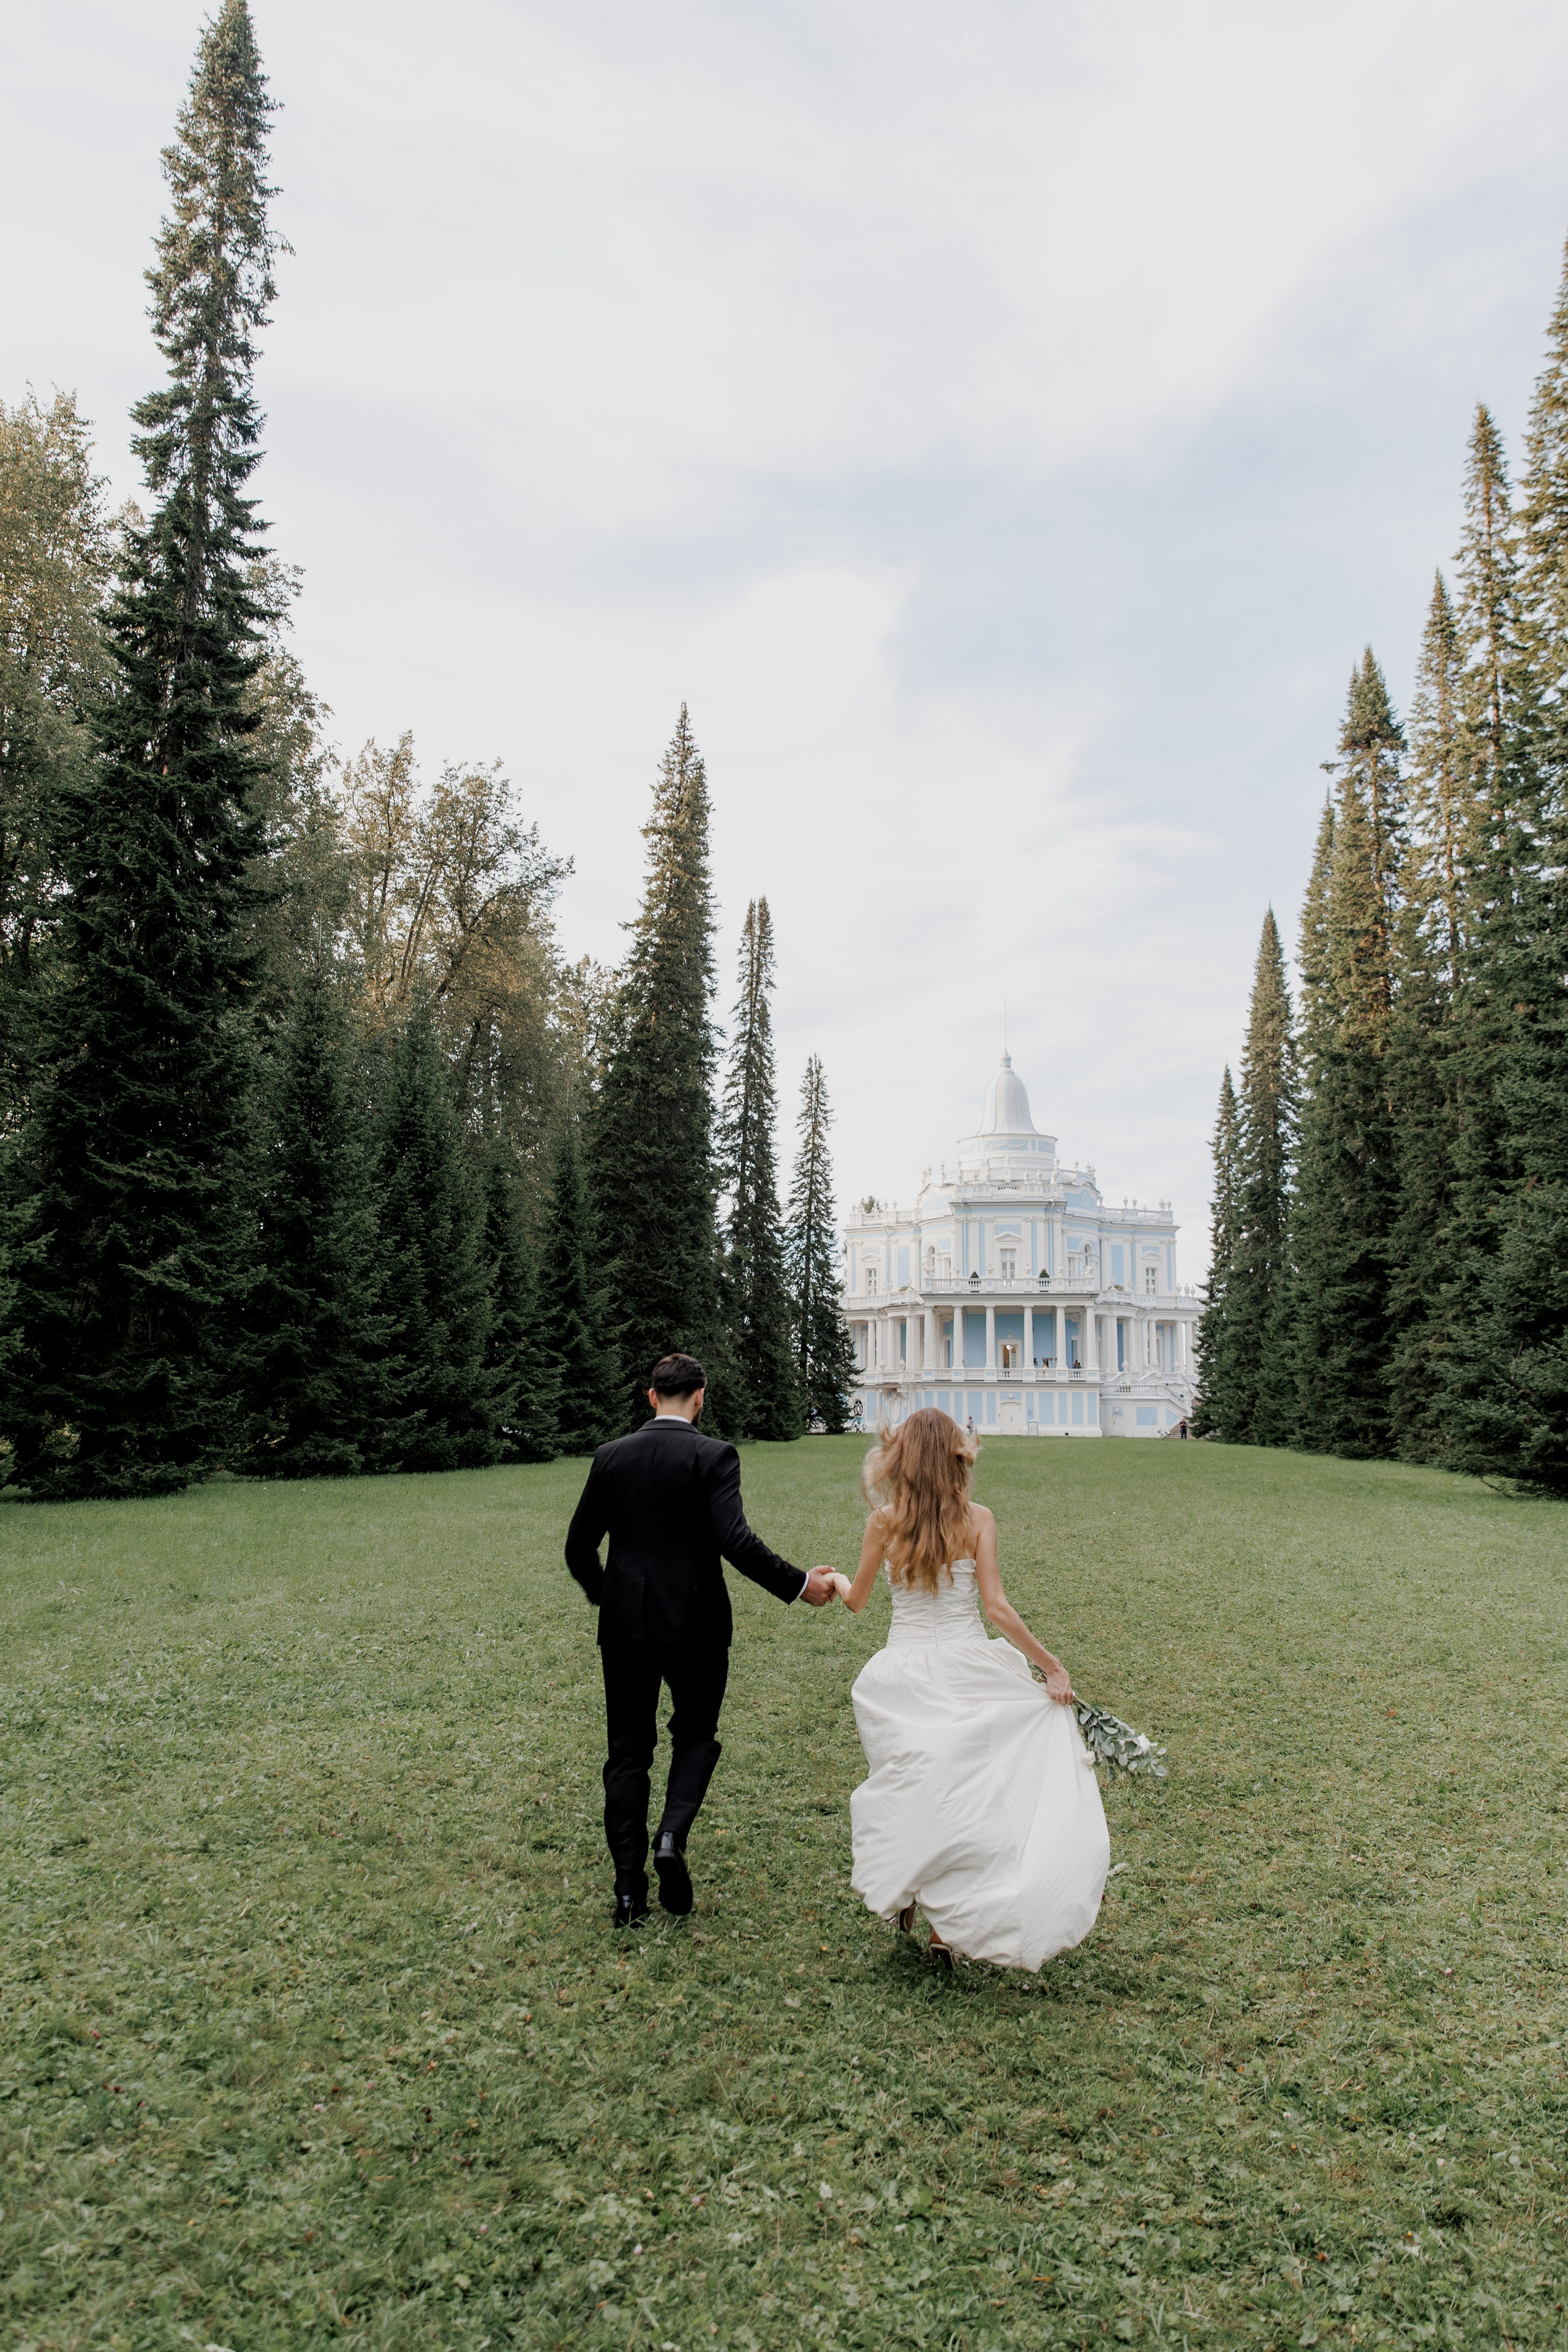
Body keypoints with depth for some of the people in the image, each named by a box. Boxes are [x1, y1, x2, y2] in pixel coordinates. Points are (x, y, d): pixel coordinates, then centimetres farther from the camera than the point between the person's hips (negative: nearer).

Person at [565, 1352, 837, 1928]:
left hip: (625, 1624, 3)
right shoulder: (714, 1456, -10)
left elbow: (579, 1547, 6)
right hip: (694, 1623, -3)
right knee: (695, 1734, 18)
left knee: (628, 1751, 13)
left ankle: (629, 1890, 14)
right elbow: (736, 1541, -21)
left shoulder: (611, 1456, 1)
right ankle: (672, 1835, -5)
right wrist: (799, 1584, -11)